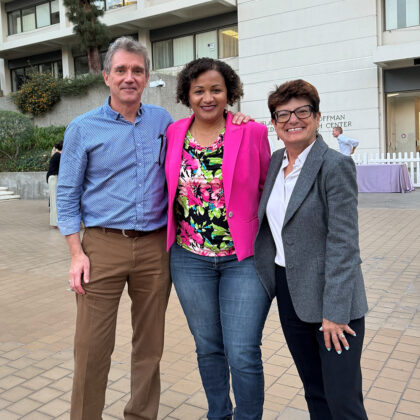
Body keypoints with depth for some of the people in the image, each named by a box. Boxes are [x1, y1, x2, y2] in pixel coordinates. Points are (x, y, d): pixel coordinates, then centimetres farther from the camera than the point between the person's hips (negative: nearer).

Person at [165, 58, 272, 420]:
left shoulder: (252, 133, -5)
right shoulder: (174, 134, 4)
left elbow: (268, 189, 2)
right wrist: (170, 235, 10)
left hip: (244, 258, -3)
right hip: (190, 258, 3)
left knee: (243, 354, -1)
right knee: (208, 348, 16)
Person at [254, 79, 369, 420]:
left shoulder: (335, 165, -13)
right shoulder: (276, 161, 8)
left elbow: (343, 244, -17)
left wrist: (335, 312, -19)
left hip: (332, 300, -6)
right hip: (289, 294, 6)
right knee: (314, 391, 18)